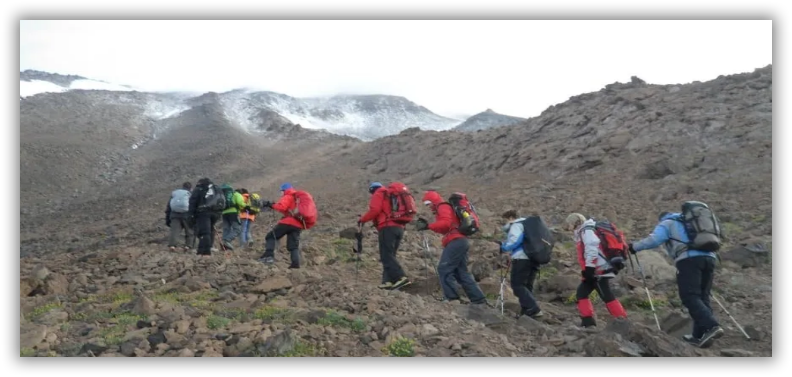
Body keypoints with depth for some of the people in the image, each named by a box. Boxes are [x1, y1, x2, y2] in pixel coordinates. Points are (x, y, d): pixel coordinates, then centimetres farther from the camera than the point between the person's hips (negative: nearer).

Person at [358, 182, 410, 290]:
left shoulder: (378, 194, 4)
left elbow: (375, 210, -11)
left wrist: (362, 219, 0)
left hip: (388, 227, -9)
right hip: (399, 227, 9)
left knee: (386, 256, -11)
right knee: (390, 255, 10)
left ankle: (402, 278, -22)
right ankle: (388, 280, 1)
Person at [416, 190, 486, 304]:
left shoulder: (443, 207, -1)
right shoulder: (446, 208, 29)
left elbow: (445, 223, -19)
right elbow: (445, 229, 21)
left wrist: (428, 226, -20)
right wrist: (427, 224, 13)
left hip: (456, 241, -10)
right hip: (461, 241, 10)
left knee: (444, 269, -10)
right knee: (461, 272, 10)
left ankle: (452, 297, -14)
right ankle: (479, 299, 8)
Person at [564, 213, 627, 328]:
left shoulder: (586, 231, -7)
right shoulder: (583, 233, 23)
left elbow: (592, 247, -21)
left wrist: (589, 267, -24)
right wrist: (588, 269, 19)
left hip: (599, 269, -11)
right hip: (596, 270, 11)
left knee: (606, 296, -12)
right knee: (581, 292, 10)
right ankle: (588, 321, 6)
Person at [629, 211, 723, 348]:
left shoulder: (666, 224, 14)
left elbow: (654, 240, -2)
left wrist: (634, 246, 8)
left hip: (689, 259, -7)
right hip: (709, 257, 7)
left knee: (690, 297, -10)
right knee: (702, 297, 9)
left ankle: (712, 326, -27)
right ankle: (699, 335, 6)